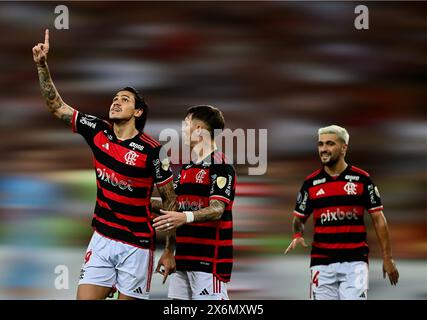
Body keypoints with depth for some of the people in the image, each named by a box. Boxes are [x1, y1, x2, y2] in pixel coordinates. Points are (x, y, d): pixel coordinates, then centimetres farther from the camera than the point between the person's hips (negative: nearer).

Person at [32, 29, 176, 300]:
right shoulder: (98, 132, 2)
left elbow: (169, 200, -5)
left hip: (136, 245, -4)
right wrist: (42, 64, -4)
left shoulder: (152, 150, -11)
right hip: (101, 239, 4)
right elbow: (57, 106, 6)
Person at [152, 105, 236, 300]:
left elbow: (217, 210, -19)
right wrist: (168, 251, 16)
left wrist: (186, 217, -35)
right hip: (183, 259, 8)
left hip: (210, 259, -8)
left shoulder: (220, 165, -9)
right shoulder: (186, 168, 18)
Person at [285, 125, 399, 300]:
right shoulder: (311, 183, 6)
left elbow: (378, 219, 4)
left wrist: (387, 258, 0)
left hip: (354, 261, -2)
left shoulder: (362, 179, 1)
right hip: (322, 263, 2)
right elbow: (299, 218, 14)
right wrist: (298, 236, -9)